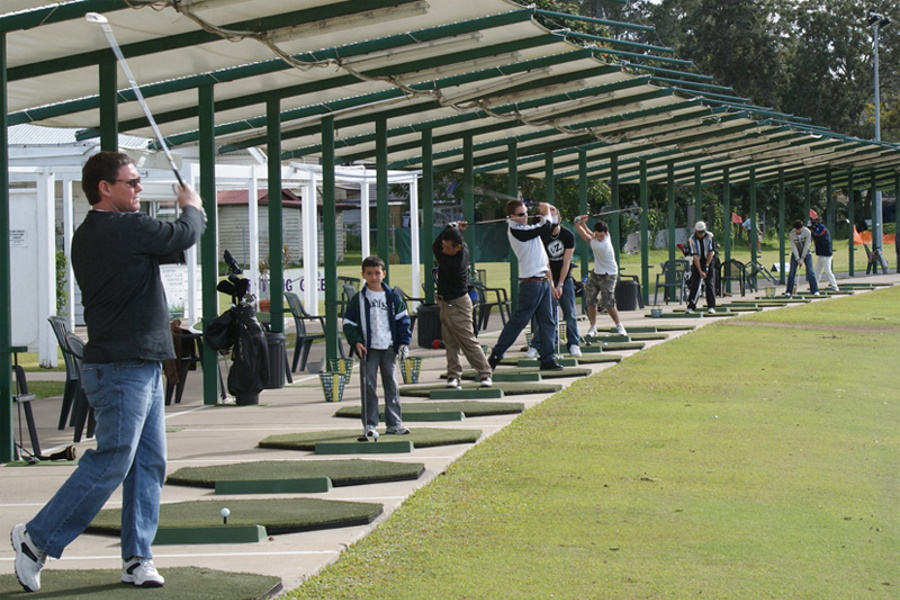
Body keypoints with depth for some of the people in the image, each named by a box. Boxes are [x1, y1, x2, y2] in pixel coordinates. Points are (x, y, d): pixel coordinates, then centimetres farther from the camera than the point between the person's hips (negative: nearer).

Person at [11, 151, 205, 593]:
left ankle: (137, 559, 11)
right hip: (122, 369, -10)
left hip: (142, 367, 10)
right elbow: (184, 236, -3)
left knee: (149, 464, 8)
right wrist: (193, 209, 15)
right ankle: (37, 538, 1)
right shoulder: (125, 227, -16)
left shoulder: (87, 236, 13)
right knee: (110, 463, -8)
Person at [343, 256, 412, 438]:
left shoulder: (392, 297, 5)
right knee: (368, 386, -3)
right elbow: (349, 324, 3)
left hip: (389, 348, 2)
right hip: (368, 349, -2)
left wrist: (404, 343, 0)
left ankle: (394, 423, 10)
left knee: (391, 385, 5)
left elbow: (402, 320, 8)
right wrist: (356, 342, -10)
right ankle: (369, 424, 1)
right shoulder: (358, 299, 1)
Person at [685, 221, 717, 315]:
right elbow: (695, 256, -19)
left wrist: (706, 266, -15)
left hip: (709, 262, 0)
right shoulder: (691, 240, -15)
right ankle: (690, 307, -5)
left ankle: (711, 307, -9)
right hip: (697, 263, 0)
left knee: (710, 284, -9)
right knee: (694, 284, -8)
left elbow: (711, 252, -10)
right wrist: (700, 271, -25)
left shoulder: (710, 236, -11)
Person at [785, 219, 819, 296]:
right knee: (792, 272, -5)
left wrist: (802, 258, -18)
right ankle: (789, 291, 1)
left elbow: (806, 246, -18)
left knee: (810, 271, -11)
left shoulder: (807, 232, -20)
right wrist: (798, 259, -20)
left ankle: (815, 290, -8)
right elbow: (793, 247, -15)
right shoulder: (792, 234, -17)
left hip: (806, 252, -1)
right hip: (796, 254, 1)